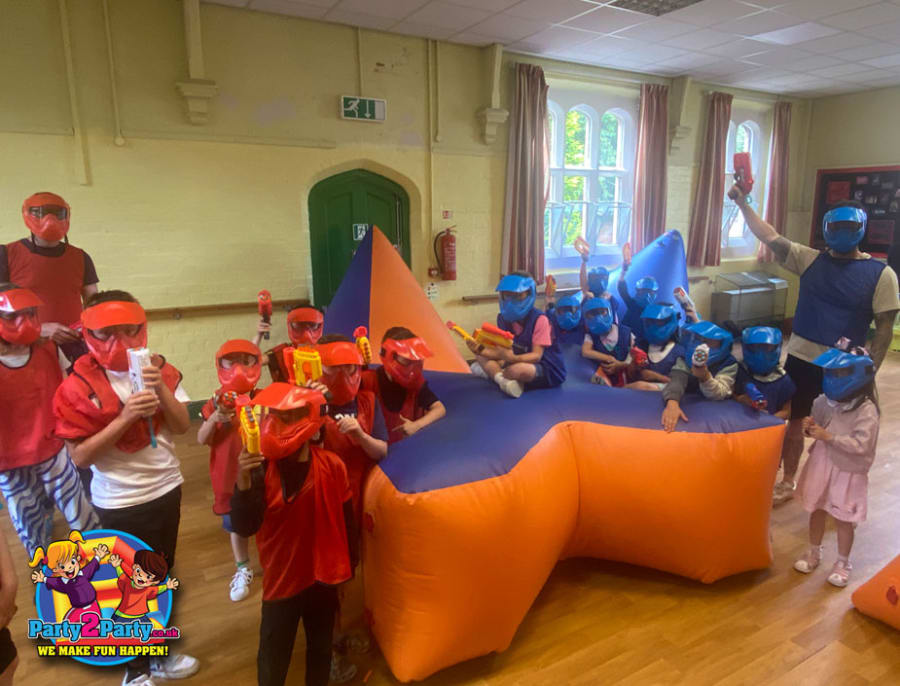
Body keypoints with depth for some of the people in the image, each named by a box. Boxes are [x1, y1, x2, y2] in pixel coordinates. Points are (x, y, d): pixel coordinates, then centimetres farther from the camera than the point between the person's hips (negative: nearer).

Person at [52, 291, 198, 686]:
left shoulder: (160, 370, -4)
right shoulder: (80, 385, -15)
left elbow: (182, 426, -7)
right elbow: (79, 456, -17)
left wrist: (161, 391, -22)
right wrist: (125, 417, -28)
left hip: (166, 488, 4)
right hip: (119, 503, -4)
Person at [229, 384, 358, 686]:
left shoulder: (332, 466, -16)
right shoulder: (261, 468, -17)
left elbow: (346, 519, -5)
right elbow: (244, 527, -23)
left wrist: (348, 564, 4)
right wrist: (244, 481, -37)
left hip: (323, 574, 1)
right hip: (281, 577, -1)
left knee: (321, 644, 23)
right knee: (273, 652, 14)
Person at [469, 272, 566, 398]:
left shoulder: (539, 320, -20)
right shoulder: (503, 318, -1)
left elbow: (536, 356, -24)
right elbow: (502, 351, -3)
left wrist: (512, 358, -42)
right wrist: (481, 350, -22)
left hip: (548, 371, -7)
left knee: (517, 369, -39)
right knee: (480, 356, 2)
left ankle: (492, 373, -8)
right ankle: (502, 380, -20)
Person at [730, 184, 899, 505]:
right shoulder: (810, 259, 0)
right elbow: (771, 238, -9)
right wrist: (743, 203, -18)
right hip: (801, 359, 2)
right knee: (794, 422, 14)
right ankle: (787, 481, 32)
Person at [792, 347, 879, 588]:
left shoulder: (866, 410, -20)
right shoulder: (824, 400, -4)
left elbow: (860, 444, -26)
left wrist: (828, 436, -27)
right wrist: (809, 428, -12)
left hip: (848, 471, -5)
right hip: (820, 464, 5)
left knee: (843, 519, 9)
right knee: (816, 510, 18)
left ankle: (843, 563, 29)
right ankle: (814, 552, 37)